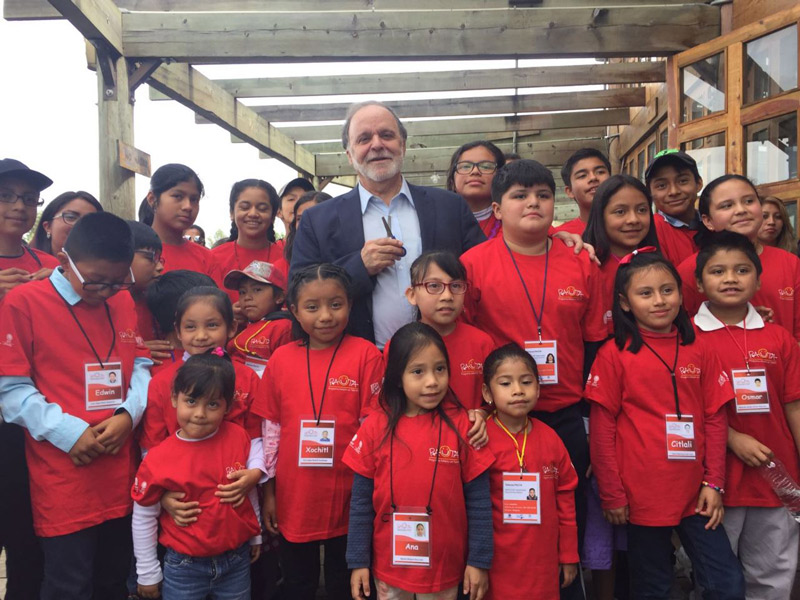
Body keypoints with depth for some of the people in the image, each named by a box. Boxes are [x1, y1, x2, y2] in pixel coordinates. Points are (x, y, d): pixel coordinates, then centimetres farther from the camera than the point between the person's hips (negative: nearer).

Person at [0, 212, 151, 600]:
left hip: (119, 473, 5)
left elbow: (141, 367, 9)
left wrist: (128, 413, -9)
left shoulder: (125, 304, 9)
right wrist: (67, 431, -16)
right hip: (61, 478, -5)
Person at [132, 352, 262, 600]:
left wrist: (255, 534, 14)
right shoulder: (158, 460, -15)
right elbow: (143, 517, -5)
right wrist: (148, 574, 1)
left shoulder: (238, 438, -9)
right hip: (184, 567, -2)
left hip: (237, 561, 2)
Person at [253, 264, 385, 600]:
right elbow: (270, 429, 4)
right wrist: (268, 491, 6)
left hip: (348, 498, -2)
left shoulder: (366, 355, -11)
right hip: (293, 499, 3)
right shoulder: (281, 359, -2)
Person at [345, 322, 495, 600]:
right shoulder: (375, 427, -9)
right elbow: (361, 501, -3)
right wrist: (358, 561, -1)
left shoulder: (462, 425, -11)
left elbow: (478, 499, -6)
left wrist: (479, 561, -5)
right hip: (388, 565, 1)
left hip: (445, 567, 0)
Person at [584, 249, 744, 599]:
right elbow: (602, 429, -6)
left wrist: (714, 482, 0)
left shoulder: (700, 351, 3)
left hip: (695, 493, 3)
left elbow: (715, 419, 5)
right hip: (643, 496, -3)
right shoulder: (614, 354, -7)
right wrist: (611, 494, -6)